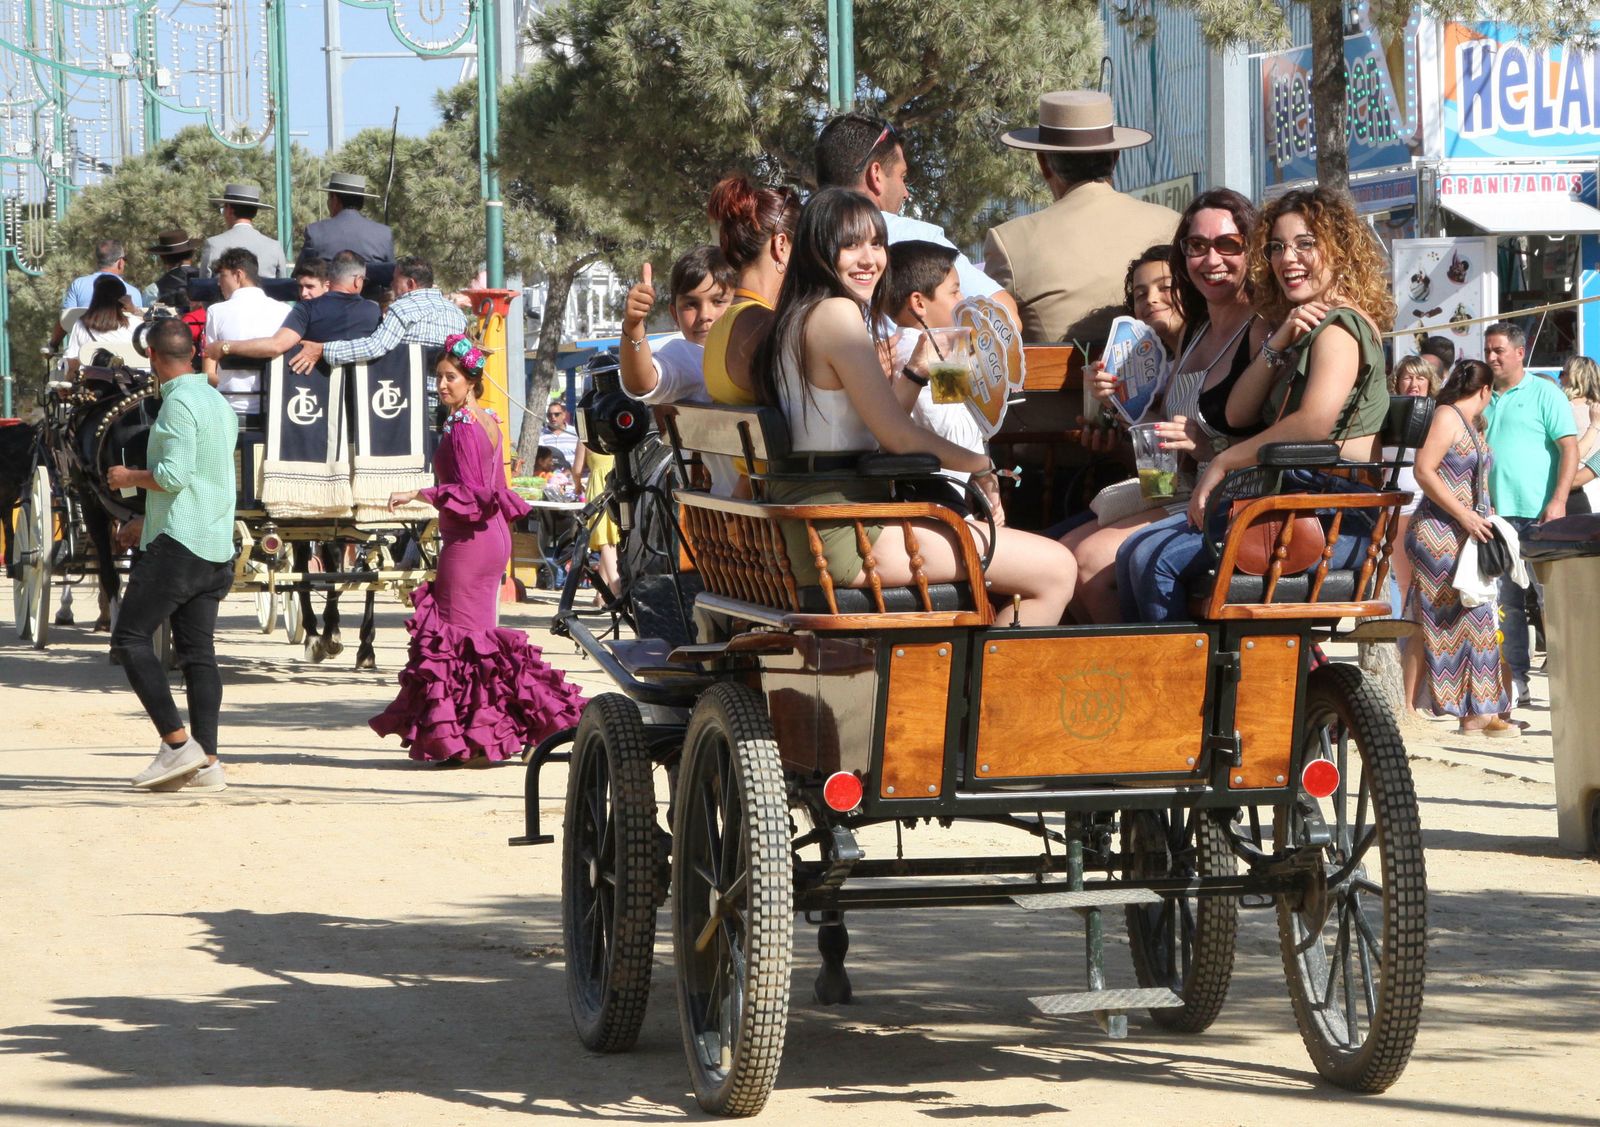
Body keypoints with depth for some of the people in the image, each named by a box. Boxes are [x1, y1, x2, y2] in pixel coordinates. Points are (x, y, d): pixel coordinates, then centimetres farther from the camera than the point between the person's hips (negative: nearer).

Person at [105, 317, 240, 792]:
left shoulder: (178, 402, -12)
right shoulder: (219, 403, 16)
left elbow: (174, 475, -21)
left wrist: (129, 478, -3)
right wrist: (146, 521, 31)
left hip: (178, 545, -9)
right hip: (217, 547, 9)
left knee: (130, 638, -3)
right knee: (198, 650, 7)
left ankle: (178, 743, -11)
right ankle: (206, 762, 2)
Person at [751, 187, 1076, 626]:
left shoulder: (795, 320, 18)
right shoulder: (837, 314, -12)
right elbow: (898, 436, -14)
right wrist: (981, 465, 0)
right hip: (845, 535, -11)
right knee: (1056, 571, -12)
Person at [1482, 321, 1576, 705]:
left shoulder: (1543, 393, 0)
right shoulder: (1485, 401, 16)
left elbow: (1570, 448, -6)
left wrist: (1558, 501, -16)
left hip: (1538, 515, -6)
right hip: (1499, 515, 6)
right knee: (1508, 604, 6)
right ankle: (1516, 681, 10)